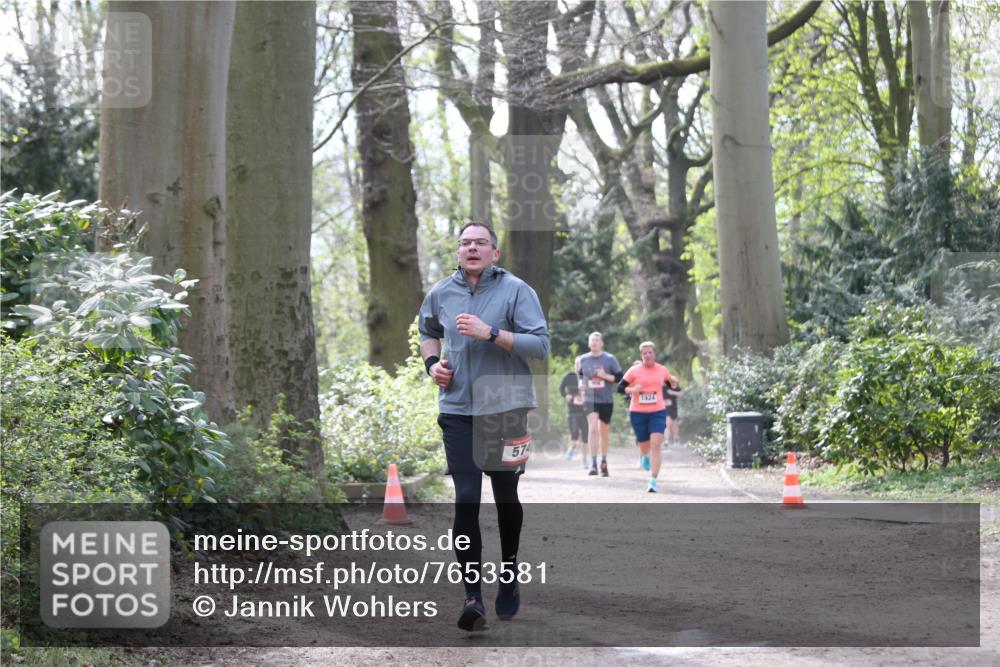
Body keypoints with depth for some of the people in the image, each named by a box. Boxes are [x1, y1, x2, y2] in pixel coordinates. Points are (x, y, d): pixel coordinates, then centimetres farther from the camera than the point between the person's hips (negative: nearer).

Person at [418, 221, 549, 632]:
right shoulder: (440, 294, 7)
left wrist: (490, 333, -23)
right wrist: (431, 362, 8)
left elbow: (541, 344, -14)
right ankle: (472, 596, -13)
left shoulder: (516, 290, -6)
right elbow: (427, 332, 28)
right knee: (465, 501, -10)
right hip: (457, 411, 2)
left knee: (506, 498, 13)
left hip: (505, 409, -1)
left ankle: (509, 575, 36)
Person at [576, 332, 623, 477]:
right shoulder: (583, 359, 4)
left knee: (603, 431, 10)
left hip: (606, 400, 0)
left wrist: (605, 376, -17)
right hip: (590, 399, 0)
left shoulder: (610, 359, -3)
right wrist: (581, 383, 2)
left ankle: (604, 462, 25)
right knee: (592, 427, -17)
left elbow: (619, 377, -3)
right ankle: (593, 463, -19)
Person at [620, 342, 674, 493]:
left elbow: (669, 382, 24)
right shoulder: (634, 371, -2)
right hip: (638, 413, 0)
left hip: (658, 412, 0)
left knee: (656, 445, -16)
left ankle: (653, 481, -17)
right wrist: (632, 390, -19)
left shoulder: (662, 370, 5)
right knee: (644, 446, 11)